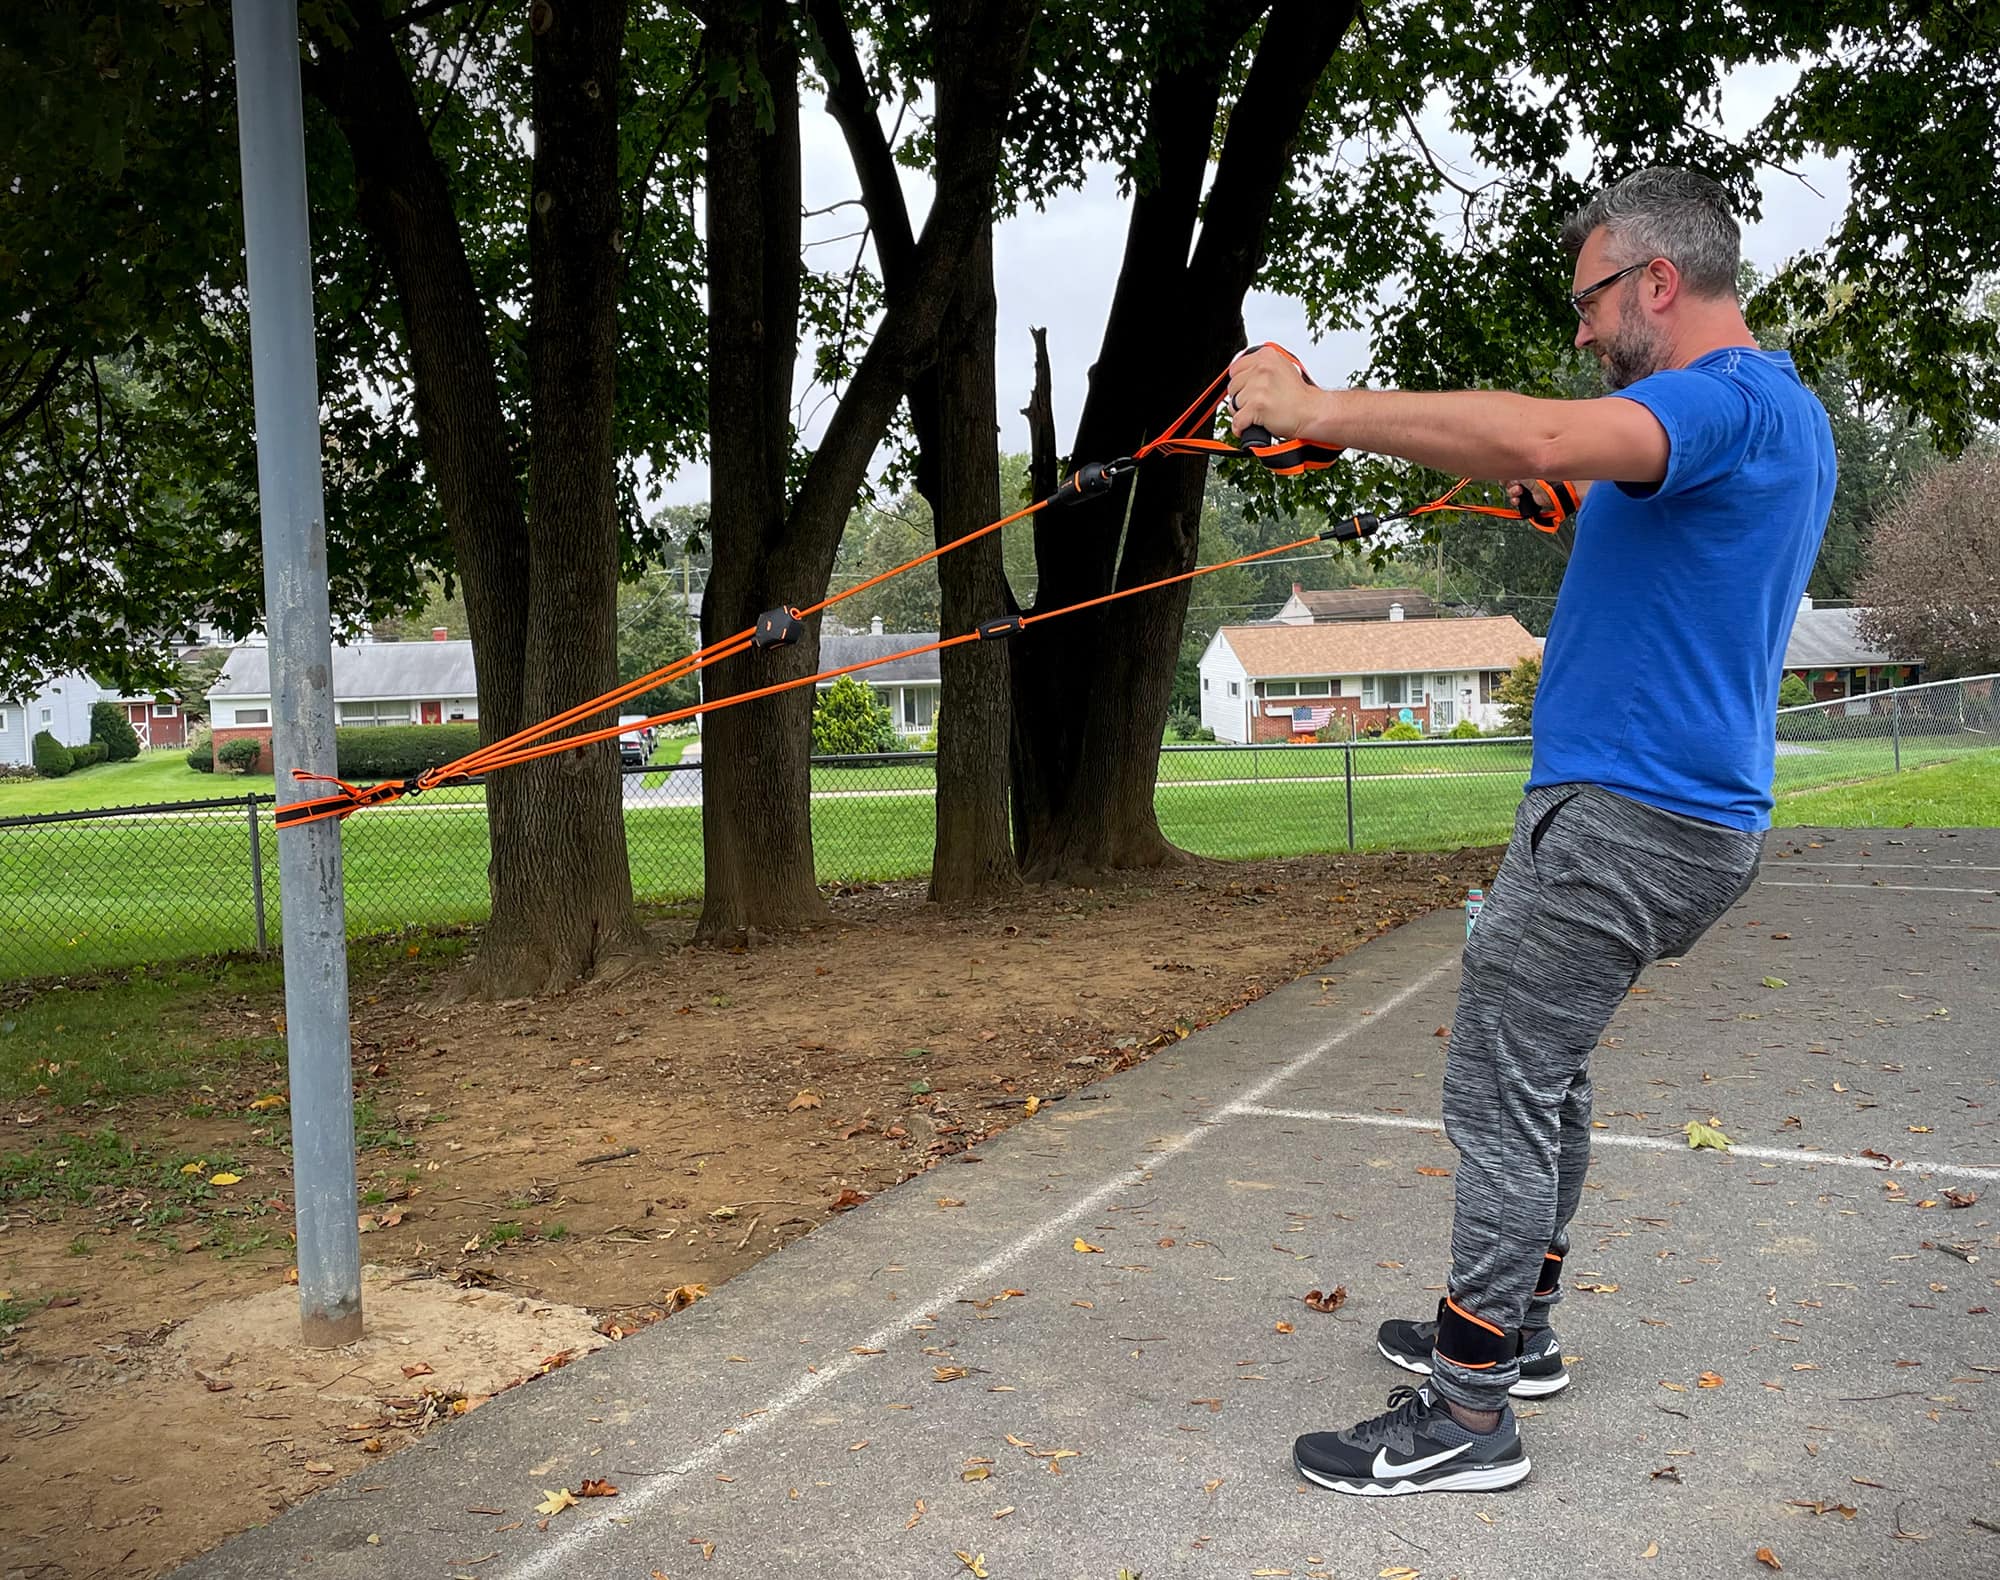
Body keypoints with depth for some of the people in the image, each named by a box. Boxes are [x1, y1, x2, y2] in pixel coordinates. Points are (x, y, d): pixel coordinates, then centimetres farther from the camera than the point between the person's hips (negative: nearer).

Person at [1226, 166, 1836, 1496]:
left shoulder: (1727, 400, -17)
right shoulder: (1784, 415, 17)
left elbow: (1546, 439, -37)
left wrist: (1318, 409, -31)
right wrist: (1570, 494, 15)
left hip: (1623, 822, -11)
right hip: (1691, 809, 11)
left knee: (1503, 1088, -6)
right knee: (1547, 1070, 20)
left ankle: (1468, 1416, 2)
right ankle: (1516, 1328, 33)